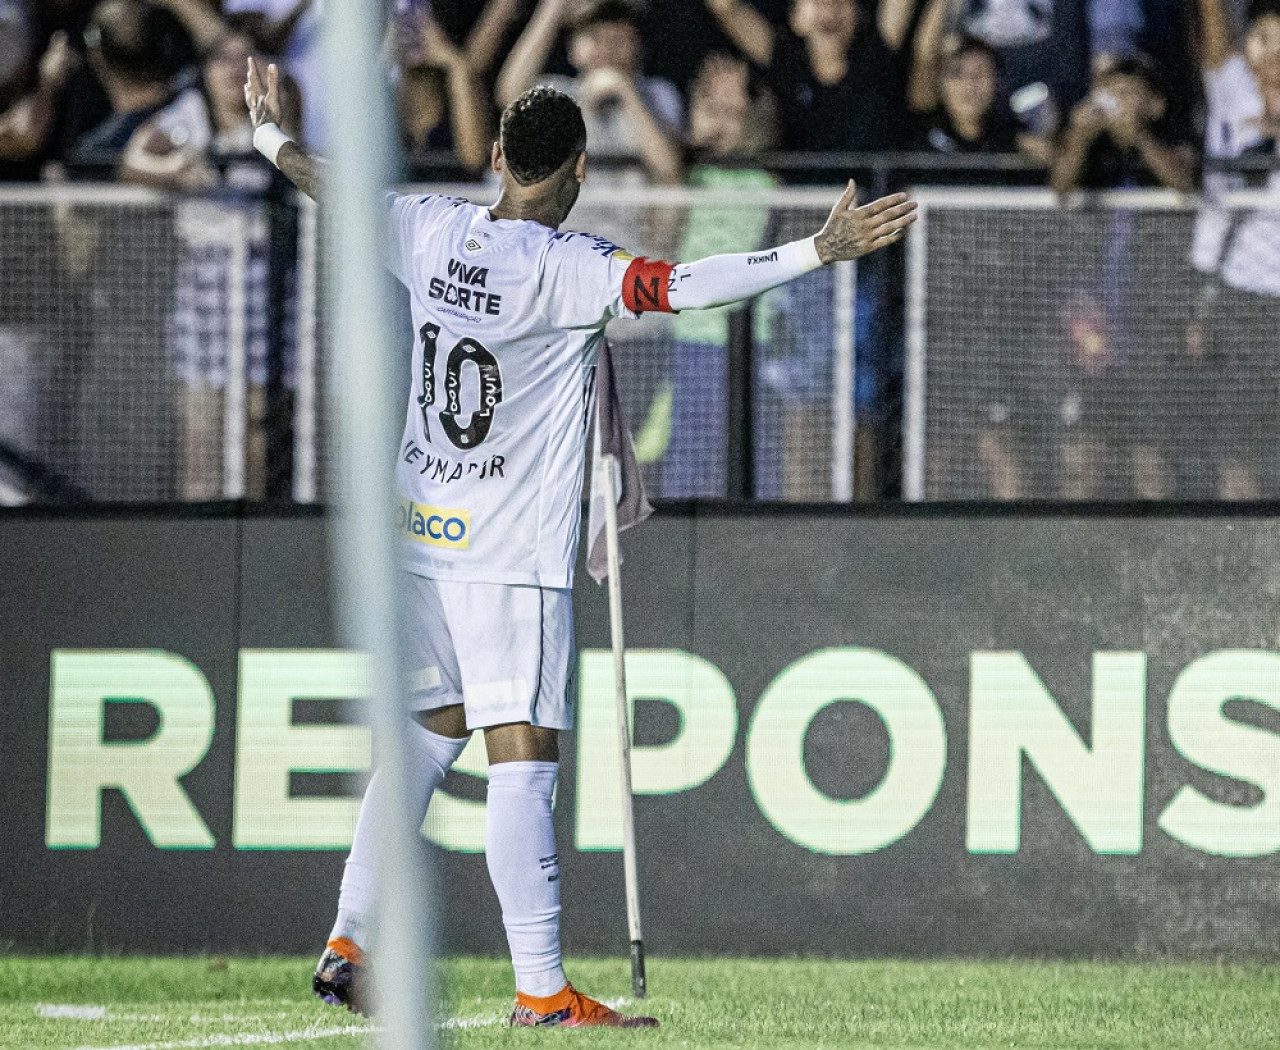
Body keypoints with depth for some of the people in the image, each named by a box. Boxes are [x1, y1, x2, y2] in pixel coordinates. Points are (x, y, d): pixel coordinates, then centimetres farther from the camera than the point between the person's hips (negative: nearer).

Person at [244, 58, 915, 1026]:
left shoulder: (431, 233, 2)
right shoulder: (568, 270, -17)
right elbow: (685, 285, -29)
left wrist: (273, 139, 38)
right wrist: (822, 251, -31)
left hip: (422, 537, 7)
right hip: (514, 553, -7)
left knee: (428, 736, 18)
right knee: (522, 758, -7)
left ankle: (347, 946, 17)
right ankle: (540, 987, -8)